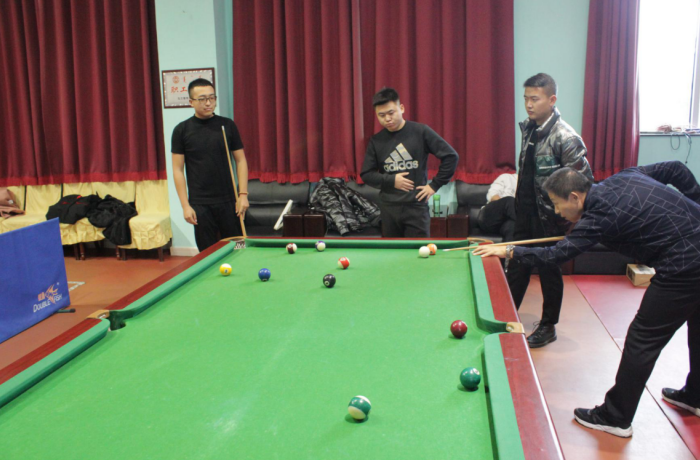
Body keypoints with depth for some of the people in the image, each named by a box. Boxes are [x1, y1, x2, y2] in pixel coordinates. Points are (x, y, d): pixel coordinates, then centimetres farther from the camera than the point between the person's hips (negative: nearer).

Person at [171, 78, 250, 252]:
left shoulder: (227, 125, 3)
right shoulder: (182, 130, 0)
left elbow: (240, 160, 4)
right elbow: (178, 169, 0)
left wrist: (243, 194, -5)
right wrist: (185, 205, -7)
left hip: (229, 201, 1)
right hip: (200, 205, -1)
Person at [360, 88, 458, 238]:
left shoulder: (420, 131, -4)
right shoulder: (376, 141, 4)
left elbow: (451, 156, -3)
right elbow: (366, 174, 7)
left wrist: (434, 185, -5)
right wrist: (391, 180, -8)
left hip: (416, 206, -3)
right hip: (388, 208, 3)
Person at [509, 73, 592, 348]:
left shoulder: (565, 137, -19)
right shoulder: (528, 128, 4)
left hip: (549, 217, -7)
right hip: (525, 212, 7)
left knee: (549, 270, 7)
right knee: (516, 266, 14)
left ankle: (548, 327, 24)